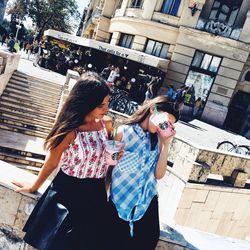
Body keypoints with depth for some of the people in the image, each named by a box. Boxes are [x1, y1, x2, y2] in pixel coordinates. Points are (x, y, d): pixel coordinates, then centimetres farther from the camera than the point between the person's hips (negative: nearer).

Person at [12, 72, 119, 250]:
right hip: (68, 191, -5)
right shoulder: (71, 131, -23)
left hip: (96, 195, 5)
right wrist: (34, 187, 4)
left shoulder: (106, 123, -6)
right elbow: (52, 163, -8)